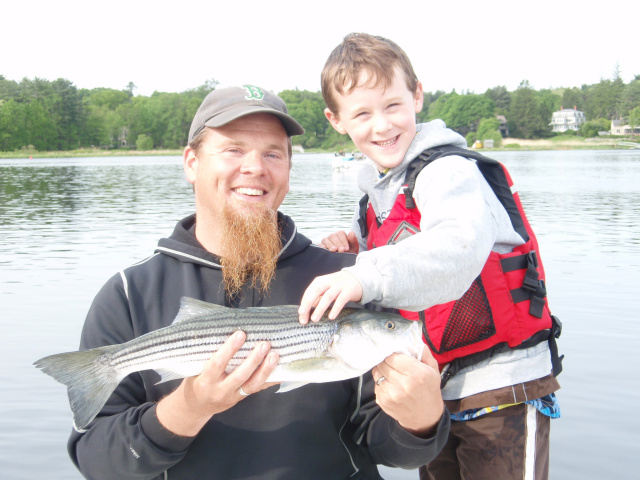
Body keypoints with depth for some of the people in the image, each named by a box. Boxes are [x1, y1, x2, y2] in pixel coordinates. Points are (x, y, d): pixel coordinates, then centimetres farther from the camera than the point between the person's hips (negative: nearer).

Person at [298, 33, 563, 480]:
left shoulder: (449, 170, -18)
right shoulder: (377, 194, 8)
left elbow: (461, 245, -38)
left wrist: (367, 276, -51)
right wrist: (353, 248, -3)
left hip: (501, 391, -8)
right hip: (431, 391, 8)